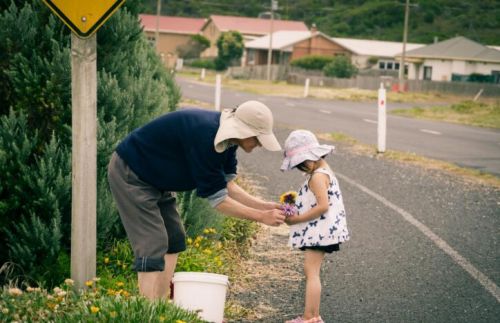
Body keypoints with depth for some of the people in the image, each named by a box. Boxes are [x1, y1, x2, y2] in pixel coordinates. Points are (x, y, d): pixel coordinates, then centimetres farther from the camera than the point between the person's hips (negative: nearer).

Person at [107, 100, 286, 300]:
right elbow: (217, 199, -27)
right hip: (129, 174, -10)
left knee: (174, 239, 10)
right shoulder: (204, 135, -34)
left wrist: (264, 206, -5)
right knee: (153, 245, -15)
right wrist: (261, 217, -21)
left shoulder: (226, 136, -5)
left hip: (155, 179, 10)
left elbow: (227, 185, 3)